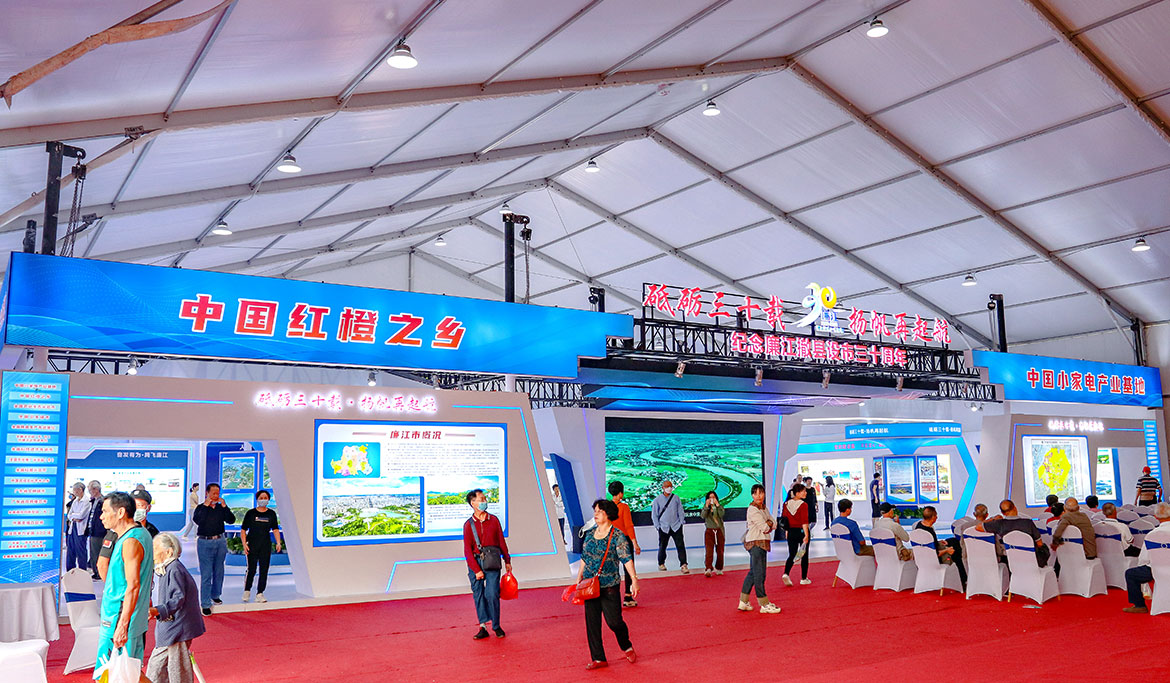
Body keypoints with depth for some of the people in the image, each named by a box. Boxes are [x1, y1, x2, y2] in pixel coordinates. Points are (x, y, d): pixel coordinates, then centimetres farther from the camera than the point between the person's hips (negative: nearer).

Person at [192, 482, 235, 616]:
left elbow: (231, 520, -4)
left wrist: (224, 506, -11)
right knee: (206, 574, -5)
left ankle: (215, 595, 32)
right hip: (205, 542, -4)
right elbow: (197, 520, -20)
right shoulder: (201, 508, -1)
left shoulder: (221, 508, 7)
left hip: (220, 541, 4)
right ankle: (205, 604, 0)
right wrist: (206, 505, -20)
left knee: (219, 571, 13)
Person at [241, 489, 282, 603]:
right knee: (251, 570, -4)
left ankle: (260, 594, 10)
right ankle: (247, 591, 19)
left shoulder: (271, 513, 8)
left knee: (264, 570, 1)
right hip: (252, 545, -2)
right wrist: (244, 544, -10)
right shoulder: (250, 513, 0)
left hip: (266, 545, 3)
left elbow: (275, 529, 8)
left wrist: (278, 542, -5)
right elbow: (243, 530, 1)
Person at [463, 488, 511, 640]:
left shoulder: (493, 520, 5)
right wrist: (476, 570, -8)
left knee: (492, 594, -6)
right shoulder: (468, 524, 0)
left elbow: (501, 541, 12)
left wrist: (507, 561, 13)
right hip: (475, 562, 0)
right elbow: (468, 550, -2)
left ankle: (496, 626, 8)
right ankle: (483, 627, 11)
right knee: (478, 595, 3)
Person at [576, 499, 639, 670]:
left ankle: (627, 647, 26)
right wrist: (579, 580, 15)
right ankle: (598, 659, 14)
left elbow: (626, 559, -13)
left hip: (610, 585, -5)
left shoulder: (617, 535, -8)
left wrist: (634, 579, -21)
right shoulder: (590, 534, 9)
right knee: (592, 622, 4)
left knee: (614, 621, -4)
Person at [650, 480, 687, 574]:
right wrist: (658, 526, -1)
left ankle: (683, 565, -9)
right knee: (662, 546, 9)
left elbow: (680, 511, 11)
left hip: (676, 526, 0)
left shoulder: (676, 498, 6)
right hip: (664, 527, 0)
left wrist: (681, 522, 3)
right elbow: (654, 515, 5)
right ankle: (661, 564, 27)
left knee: (680, 545, -9)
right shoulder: (657, 500, 2)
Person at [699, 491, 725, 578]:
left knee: (720, 551, 6)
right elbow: (703, 516, -11)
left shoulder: (720, 506, 6)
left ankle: (718, 568, 21)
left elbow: (721, 514, -14)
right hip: (709, 531, -1)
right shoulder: (705, 507, 6)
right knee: (709, 551, -14)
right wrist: (706, 506, -19)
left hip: (719, 531, 1)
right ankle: (708, 569, -21)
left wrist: (717, 505, -19)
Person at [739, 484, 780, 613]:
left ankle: (743, 602, 20)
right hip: (755, 542, -10)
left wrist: (769, 524, -10)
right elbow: (765, 527, -16)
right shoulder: (752, 509, -13)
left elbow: (773, 524, 10)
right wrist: (768, 525, 3)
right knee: (759, 573, -4)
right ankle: (764, 605, 2)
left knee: (753, 572, 13)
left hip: (762, 542, 10)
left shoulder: (764, 508, 15)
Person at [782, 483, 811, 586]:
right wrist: (806, 535, -20)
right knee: (804, 555, 11)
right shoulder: (803, 505, -14)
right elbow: (804, 521, -19)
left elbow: (785, 519, 9)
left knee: (792, 555, 9)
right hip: (802, 531, -4)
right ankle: (804, 579, 17)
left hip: (791, 532, 4)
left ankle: (786, 573, -12)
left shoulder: (787, 504, 3)